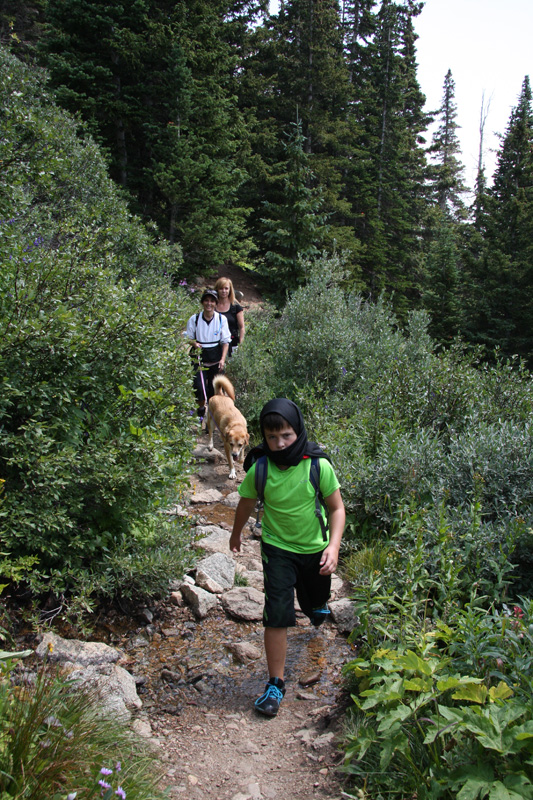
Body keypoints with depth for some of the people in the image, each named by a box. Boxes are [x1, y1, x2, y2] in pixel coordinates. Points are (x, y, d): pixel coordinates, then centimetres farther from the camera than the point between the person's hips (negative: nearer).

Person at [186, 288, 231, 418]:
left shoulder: (221, 319, -3)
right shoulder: (194, 319, -3)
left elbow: (225, 341, -2)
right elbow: (188, 338, 7)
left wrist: (222, 359, -13)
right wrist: (194, 343, -16)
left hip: (216, 359, 1)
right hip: (199, 358, 0)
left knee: (214, 388, 2)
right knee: (199, 386, -11)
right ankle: (201, 410, 16)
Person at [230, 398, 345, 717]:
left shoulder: (319, 465, -23)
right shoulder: (259, 468, -20)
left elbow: (337, 508, -11)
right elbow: (247, 505, 0)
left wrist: (334, 546, -25)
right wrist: (236, 535, 16)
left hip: (315, 547, 1)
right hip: (278, 547, -1)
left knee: (315, 602, 23)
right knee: (277, 615, -10)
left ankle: (318, 603, 62)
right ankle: (276, 683, 6)